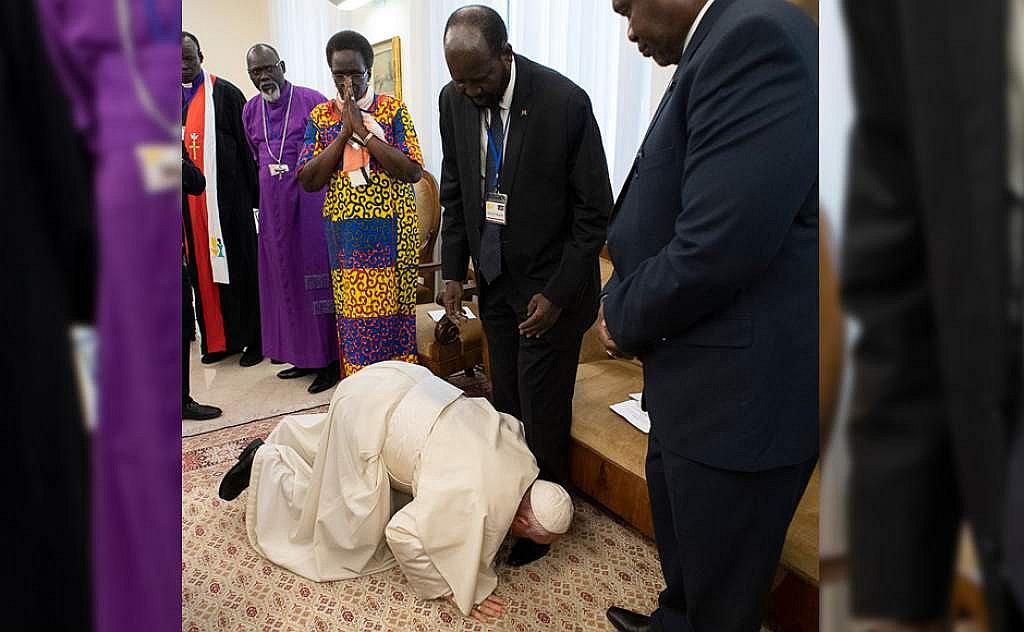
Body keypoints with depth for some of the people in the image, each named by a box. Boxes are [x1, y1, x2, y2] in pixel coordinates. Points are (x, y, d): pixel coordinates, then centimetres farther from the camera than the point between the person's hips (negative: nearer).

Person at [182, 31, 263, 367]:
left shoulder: (225, 93, -3)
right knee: (203, 269, 9)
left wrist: (255, 195, -9)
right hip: (191, 202, 5)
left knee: (239, 267, 2)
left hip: (227, 197, -5)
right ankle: (217, 339, 20)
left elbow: (246, 146, -5)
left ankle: (252, 339, 12)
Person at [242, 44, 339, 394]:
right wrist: (269, 193, 18)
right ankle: (301, 354, 20)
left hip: (310, 201, -6)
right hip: (273, 205, 6)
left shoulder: (312, 101, -6)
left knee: (315, 274, -2)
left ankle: (328, 359, 7)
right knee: (284, 277, 9)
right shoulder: (250, 110, 11)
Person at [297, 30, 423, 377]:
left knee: (395, 313, 3)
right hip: (345, 237, 2)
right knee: (354, 318, 6)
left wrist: (364, 131, -14)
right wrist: (344, 132, -10)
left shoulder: (393, 109, 0)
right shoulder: (321, 115, 8)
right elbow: (308, 180, -2)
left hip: (392, 233, -2)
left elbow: (413, 172, -12)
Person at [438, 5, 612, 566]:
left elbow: (593, 211, -13)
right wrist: (453, 271, 4)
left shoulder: (565, 103, -19)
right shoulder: (454, 101, -3)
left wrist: (557, 294, -16)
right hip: (495, 280, 5)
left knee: (542, 411, 3)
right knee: (505, 401, 13)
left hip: (550, 285, -4)